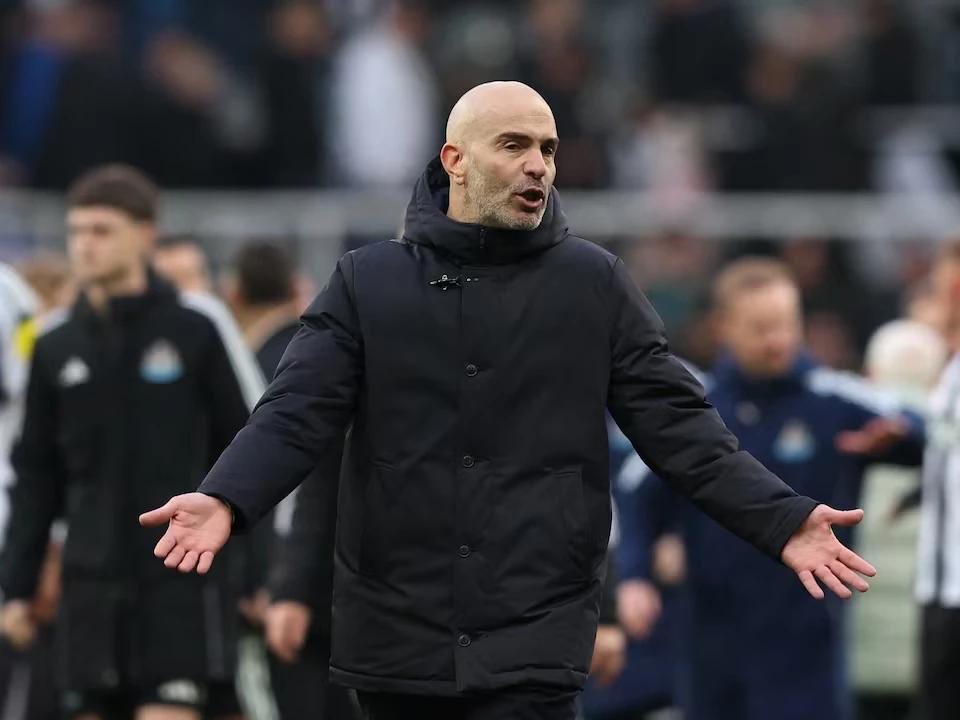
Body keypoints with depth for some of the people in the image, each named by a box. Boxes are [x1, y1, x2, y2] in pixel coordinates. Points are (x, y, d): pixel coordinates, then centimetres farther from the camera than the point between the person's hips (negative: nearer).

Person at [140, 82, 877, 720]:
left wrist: (783, 520, -10)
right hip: (396, 639, 1)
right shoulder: (367, 284, 4)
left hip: (535, 646, -1)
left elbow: (678, 422, 2)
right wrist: (225, 500, -24)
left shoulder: (596, 285, 4)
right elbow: (297, 415, -4)